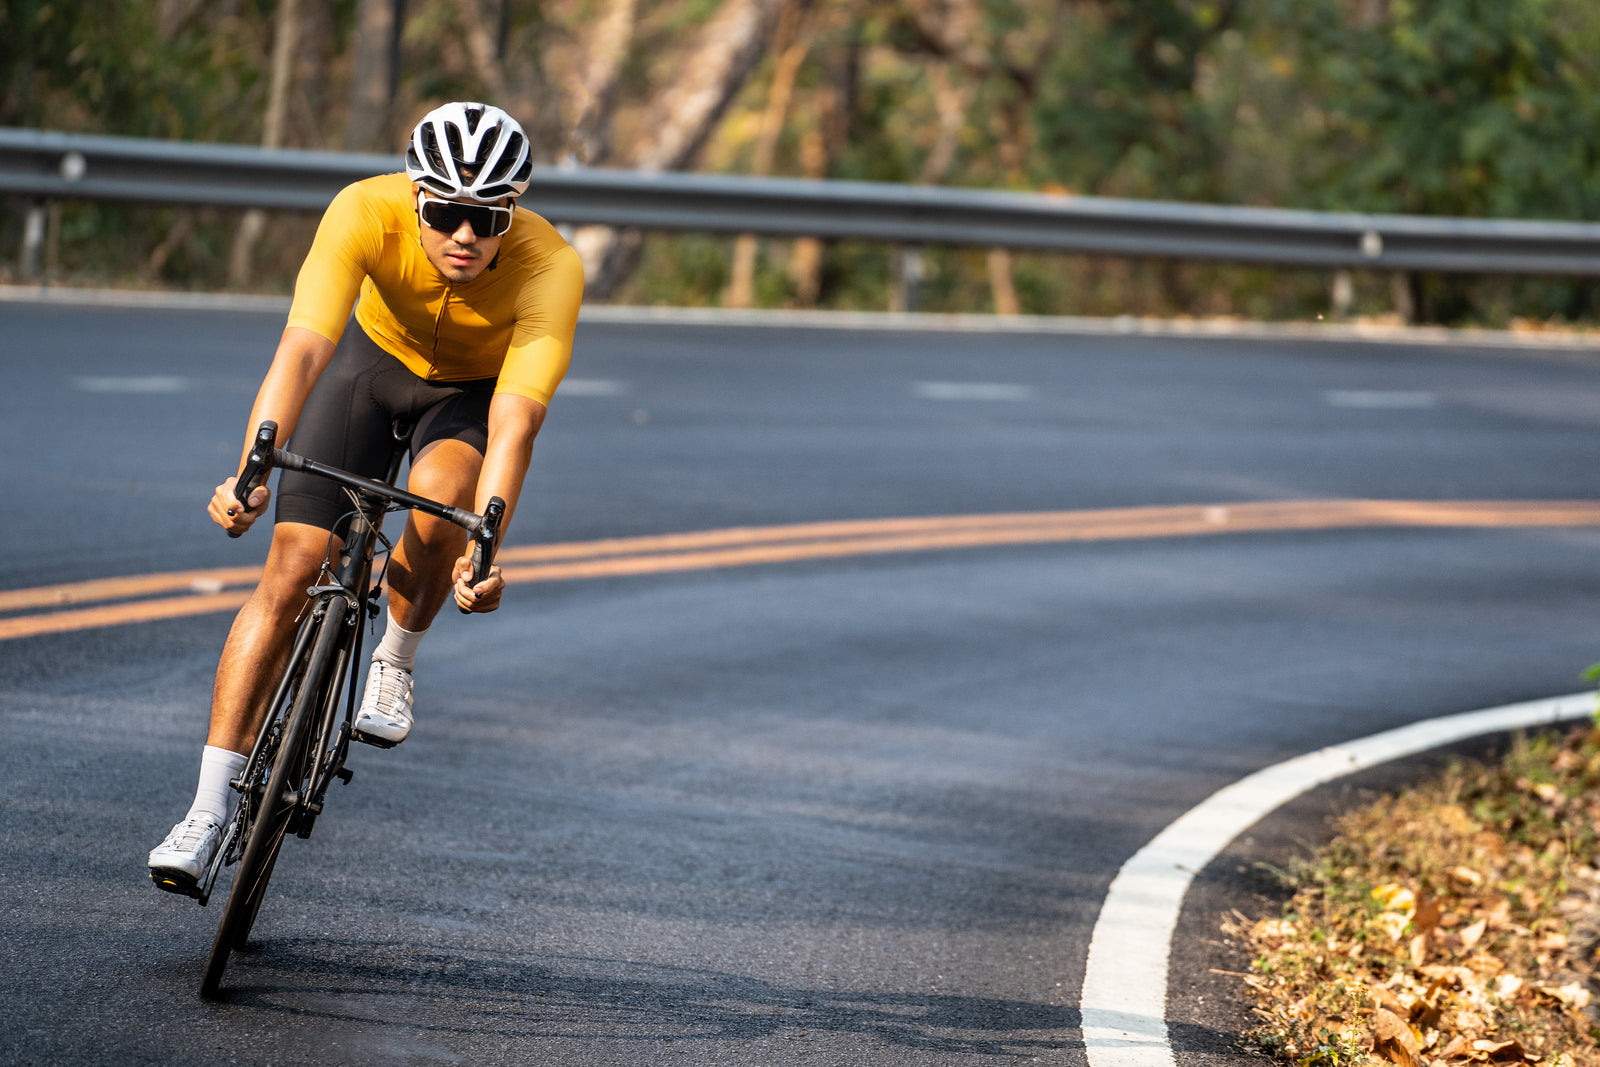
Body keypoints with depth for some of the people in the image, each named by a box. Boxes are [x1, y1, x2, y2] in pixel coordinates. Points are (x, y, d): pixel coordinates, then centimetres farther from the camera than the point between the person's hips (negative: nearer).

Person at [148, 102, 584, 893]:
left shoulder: (549, 269, -35)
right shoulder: (366, 212, -34)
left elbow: (516, 417, -43)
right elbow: (304, 347, -44)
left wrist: (487, 548, -57)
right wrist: (252, 471, -58)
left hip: (475, 390, -1)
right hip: (375, 359, 1)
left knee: (438, 502, -33)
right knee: (291, 570, -12)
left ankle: (394, 664, -1)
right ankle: (209, 812, -8)